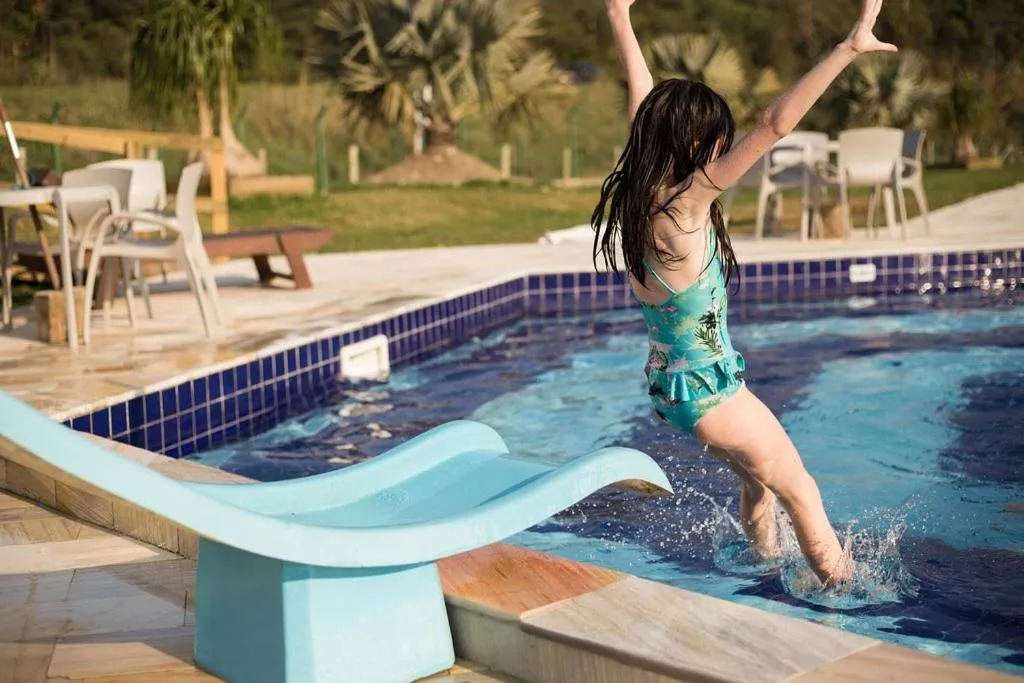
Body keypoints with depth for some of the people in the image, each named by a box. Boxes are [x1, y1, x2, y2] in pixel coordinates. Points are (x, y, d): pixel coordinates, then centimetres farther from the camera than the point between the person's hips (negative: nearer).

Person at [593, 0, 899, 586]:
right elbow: (776, 124, -32)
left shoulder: (637, 191, -4)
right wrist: (848, 49, -32)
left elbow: (645, 103, 11)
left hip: (667, 383, 9)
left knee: (759, 480, 27)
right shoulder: (687, 202, -26)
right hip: (710, 389, -9)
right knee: (801, 494, 9)